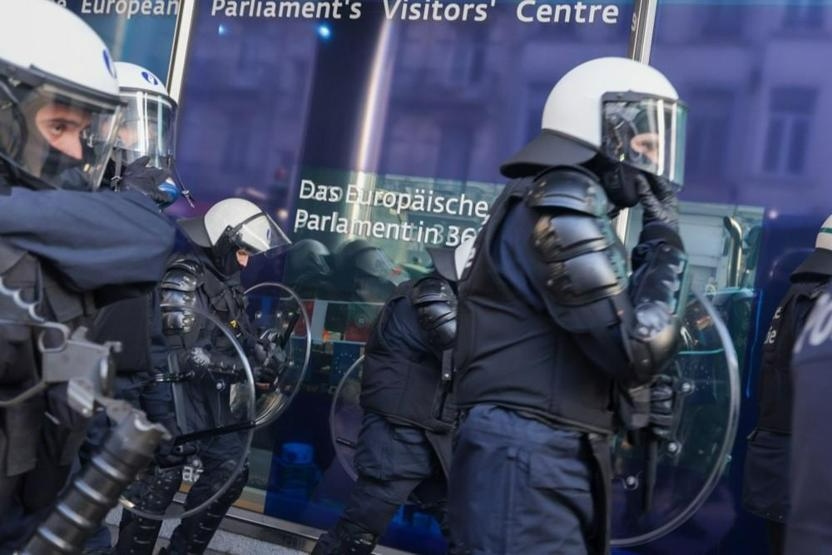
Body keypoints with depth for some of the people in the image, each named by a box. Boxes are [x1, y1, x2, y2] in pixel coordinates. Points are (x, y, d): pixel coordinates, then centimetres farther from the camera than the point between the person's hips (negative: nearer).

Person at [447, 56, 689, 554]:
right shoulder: (563, 203, -13)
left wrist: (634, 401, 6)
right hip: (530, 469, -10)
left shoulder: (573, 209, 19)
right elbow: (637, 348, -18)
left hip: (558, 467, 10)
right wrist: (664, 243, -6)